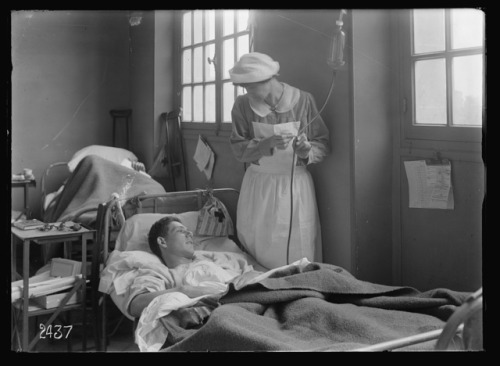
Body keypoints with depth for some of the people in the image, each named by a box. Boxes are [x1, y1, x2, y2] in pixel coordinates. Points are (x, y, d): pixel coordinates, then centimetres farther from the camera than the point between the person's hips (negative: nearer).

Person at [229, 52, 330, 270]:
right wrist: (268, 144, -23)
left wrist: (307, 151, -23)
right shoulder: (243, 105, -4)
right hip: (258, 186, 1)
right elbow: (238, 149, -7)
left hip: (295, 186, -1)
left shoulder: (303, 101, -6)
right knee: (255, 246, 5)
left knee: (298, 249, -2)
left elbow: (323, 144, -1)